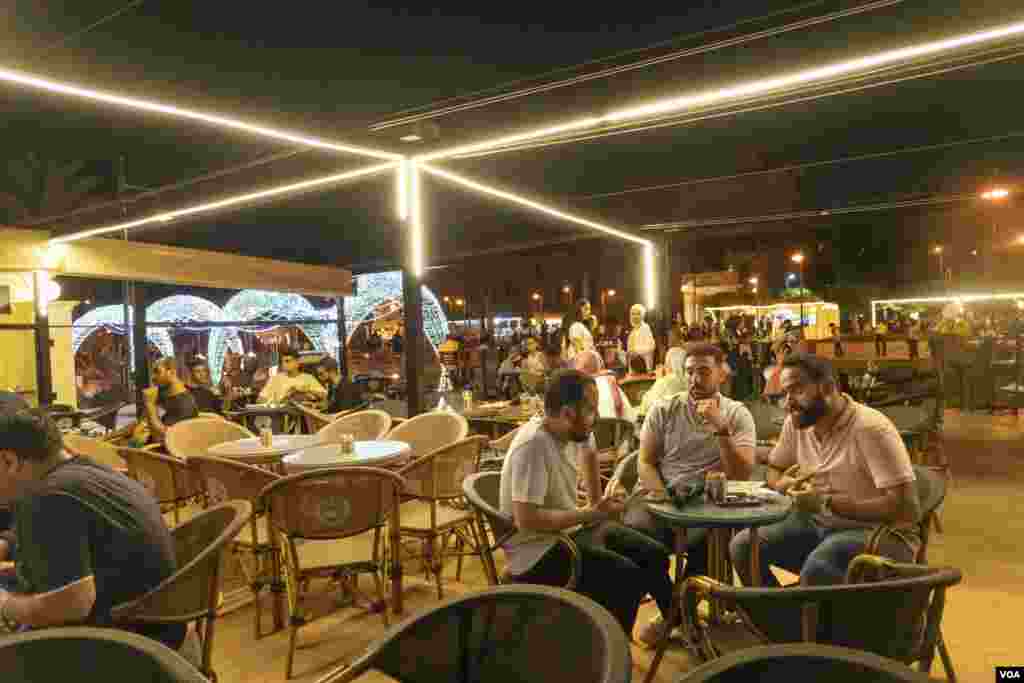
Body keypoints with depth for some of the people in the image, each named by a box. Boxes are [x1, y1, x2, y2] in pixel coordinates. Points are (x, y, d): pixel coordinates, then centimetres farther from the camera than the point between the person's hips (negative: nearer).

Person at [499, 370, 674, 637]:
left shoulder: (572, 432, -2)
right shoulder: (533, 446, -28)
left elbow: (589, 452, 23)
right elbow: (526, 519, -32)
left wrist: (597, 503, 16)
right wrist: (592, 514, -24)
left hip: (571, 529, 9)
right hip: (538, 550, -9)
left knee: (654, 555, 6)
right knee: (627, 576, -23)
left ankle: (676, 618, 31)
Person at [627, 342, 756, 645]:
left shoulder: (738, 414, 2)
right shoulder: (663, 410, 4)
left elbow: (741, 475, -9)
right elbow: (644, 463, 3)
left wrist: (720, 427, -19)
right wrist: (663, 498, -15)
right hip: (663, 496, 1)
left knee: (706, 538, -34)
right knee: (636, 528, -30)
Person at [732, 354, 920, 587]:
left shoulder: (869, 428, -21)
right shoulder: (796, 422, 0)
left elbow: (906, 508, -24)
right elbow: (774, 473, 16)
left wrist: (828, 502, -26)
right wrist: (791, 484, -8)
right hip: (820, 524, 7)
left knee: (817, 567, -35)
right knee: (742, 547, -10)